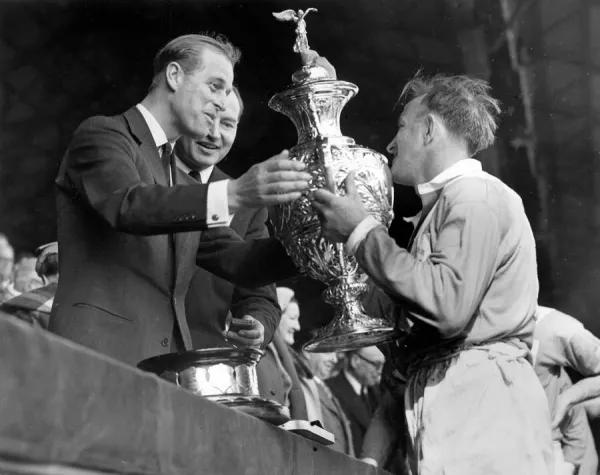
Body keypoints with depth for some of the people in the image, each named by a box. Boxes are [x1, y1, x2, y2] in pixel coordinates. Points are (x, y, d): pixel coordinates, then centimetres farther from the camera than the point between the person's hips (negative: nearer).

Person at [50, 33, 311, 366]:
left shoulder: (182, 185, 26)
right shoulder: (101, 135, 2)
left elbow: (234, 259, 15)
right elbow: (129, 205, -19)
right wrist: (234, 195, -31)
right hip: (100, 352, -7)